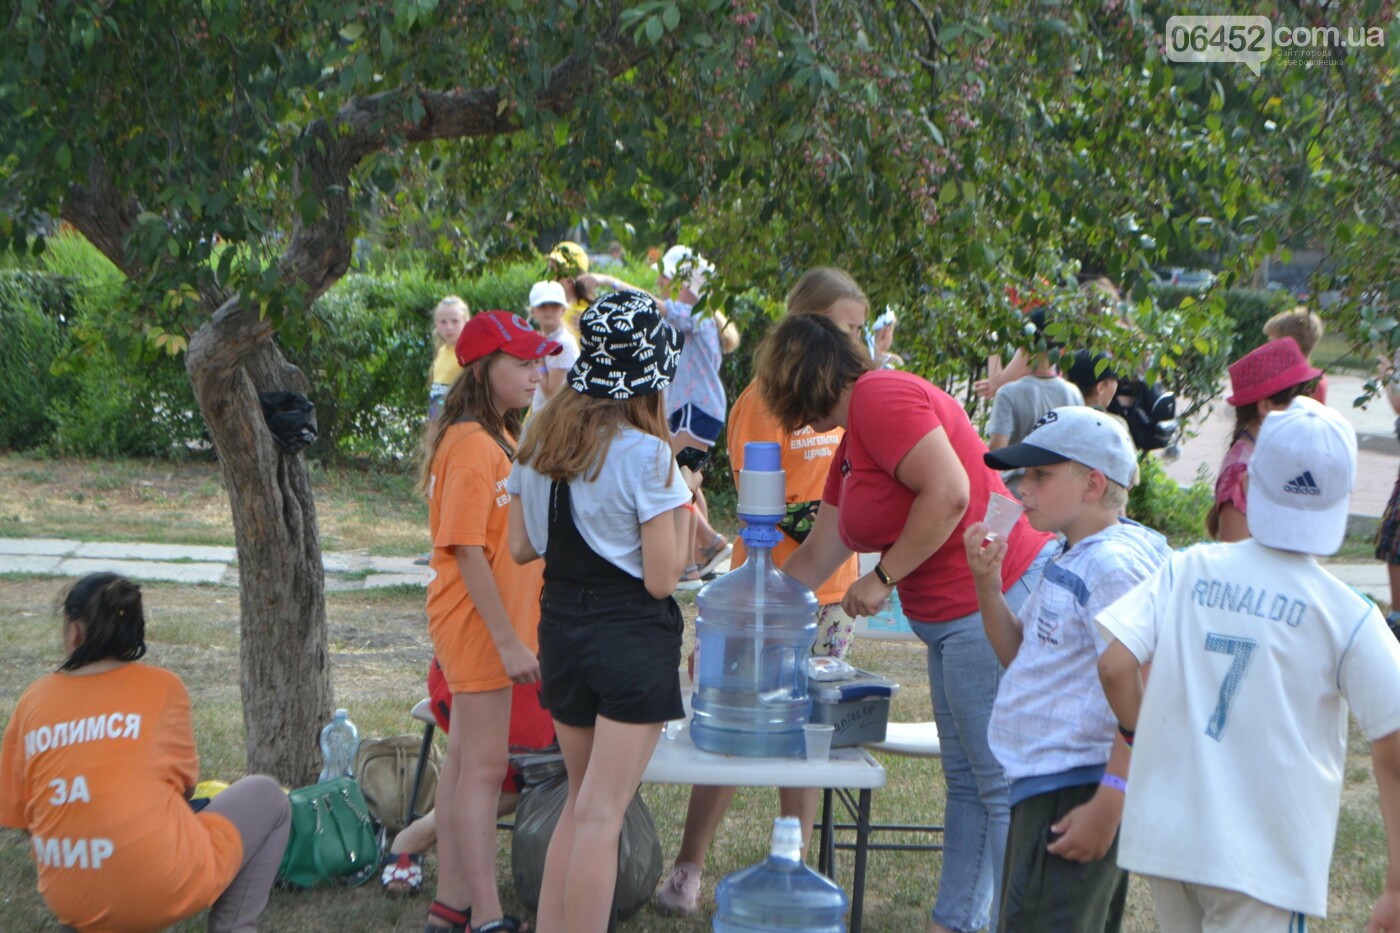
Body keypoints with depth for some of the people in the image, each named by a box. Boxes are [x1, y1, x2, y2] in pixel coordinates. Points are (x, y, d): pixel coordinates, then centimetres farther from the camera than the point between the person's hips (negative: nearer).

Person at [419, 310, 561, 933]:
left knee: (465, 758, 13)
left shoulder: (498, 438, 14)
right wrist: (508, 640, -22)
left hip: (495, 621, 10)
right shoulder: (471, 444, -18)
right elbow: (467, 551, -21)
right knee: (484, 766, -6)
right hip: (478, 623, -10)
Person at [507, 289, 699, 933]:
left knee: (581, 800, 19)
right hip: (632, 638, -6)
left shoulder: (541, 439, 3)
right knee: (601, 813, -2)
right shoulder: (646, 455, -15)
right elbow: (661, 578, -15)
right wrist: (683, 503, -2)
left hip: (560, 631, 6)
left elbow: (520, 547, 10)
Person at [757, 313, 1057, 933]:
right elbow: (816, 556, 25)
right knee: (966, 781, 15)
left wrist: (883, 578, -15)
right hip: (954, 618, 11)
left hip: (997, 600, -11)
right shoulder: (852, 443, 20)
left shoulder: (880, 396, -12)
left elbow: (949, 491, -23)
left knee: (1004, 786, -5)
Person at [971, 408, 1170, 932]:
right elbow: (1018, 655, 20)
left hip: (1075, 795, -11)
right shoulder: (1068, 561, 14)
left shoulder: (1113, 564, -18)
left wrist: (1108, 804, -25)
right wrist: (987, 585, 4)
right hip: (1041, 784, 11)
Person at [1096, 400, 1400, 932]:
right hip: (1265, 862, -4)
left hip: (1166, 836, 4)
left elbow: (1113, 662, -9)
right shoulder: (1347, 616, -8)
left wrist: (1140, 736, 11)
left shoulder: (1187, 571, -1)